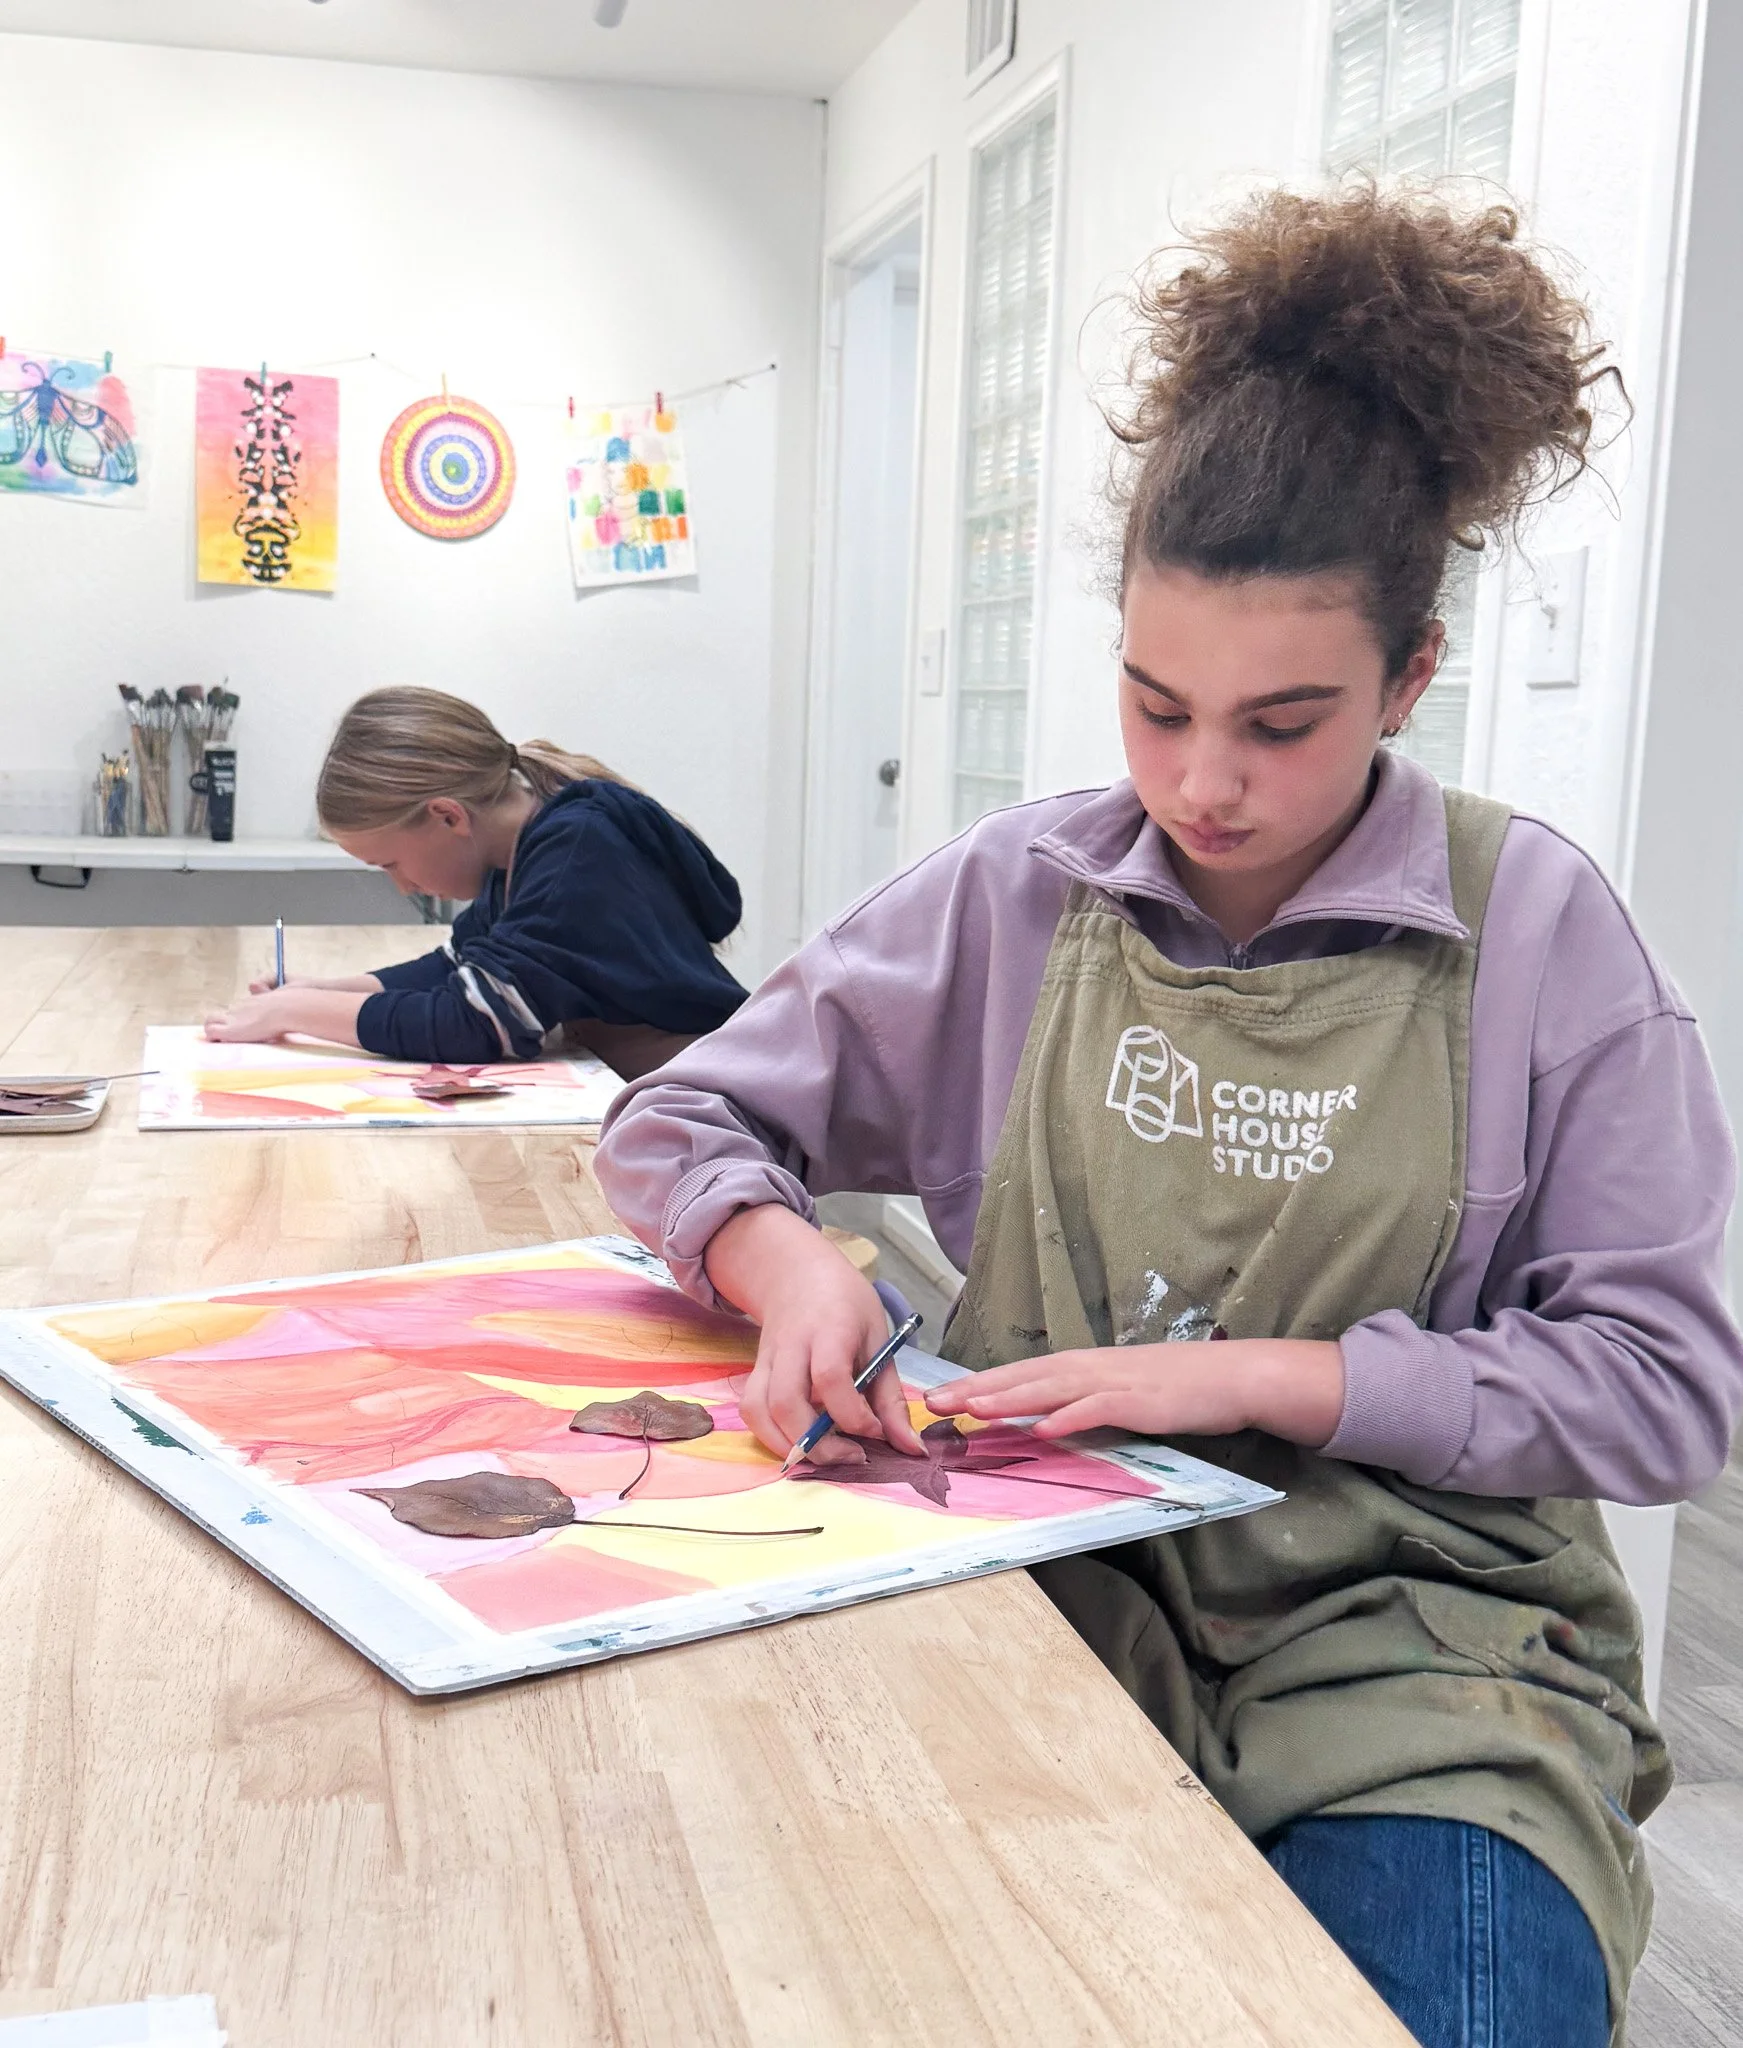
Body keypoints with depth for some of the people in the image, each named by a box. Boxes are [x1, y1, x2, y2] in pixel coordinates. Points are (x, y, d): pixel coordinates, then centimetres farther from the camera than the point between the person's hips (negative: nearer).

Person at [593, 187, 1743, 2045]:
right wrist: (782, 1253, -13)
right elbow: (674, 1126, 10)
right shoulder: (1016, 896, 3)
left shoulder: (1536, 931, -3)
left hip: (1411, 1652, -1)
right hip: (1053, 1606, 2)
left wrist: (1260, 1375, -14)